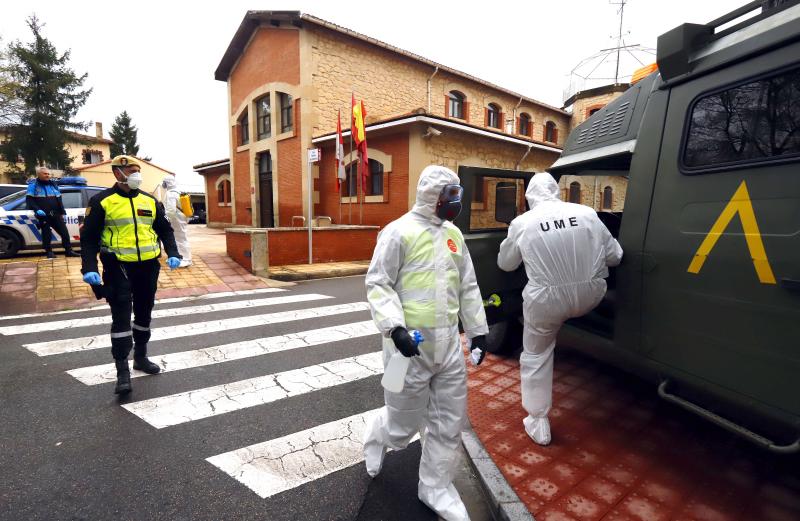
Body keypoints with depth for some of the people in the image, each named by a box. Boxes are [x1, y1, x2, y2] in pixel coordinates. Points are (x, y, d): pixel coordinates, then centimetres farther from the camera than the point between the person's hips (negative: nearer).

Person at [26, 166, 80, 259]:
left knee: (64, 232, 0)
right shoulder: (33, 184, 1)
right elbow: (29, 199, -4)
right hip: (43, 215, -4)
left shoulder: (53, 184, 15)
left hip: (55, 214, 4)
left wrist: (62, 212, 13)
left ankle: (69, 251, 4)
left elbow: (59, 200, 19)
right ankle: (49, 251, 13)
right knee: (46, 233, 2)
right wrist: (37, 210, -19)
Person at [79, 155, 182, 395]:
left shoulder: (150, 201, 8)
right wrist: (89, 268, -15)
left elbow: (165, 230, 14)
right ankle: (122, 370, 1)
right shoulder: (102, 201, -4)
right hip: (118, 267, -4)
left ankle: (141, 357, 32)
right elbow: (89, 237, -4)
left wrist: (172, 253, -2)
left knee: (144, 313, 15)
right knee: (121, 317, -6)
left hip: (148, 266, 5)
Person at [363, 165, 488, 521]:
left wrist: (478, 329, 14)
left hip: (449, 342, 6)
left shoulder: (453, 234, 11)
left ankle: (435, 487, 35)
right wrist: (395, 327, -23)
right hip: (411, 343, -6)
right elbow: (378, 284, -11)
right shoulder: (399, 231, -10)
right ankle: (375, 438, 45)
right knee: (404, 425, 9)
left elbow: (468, 286, 16)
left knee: (449, 421, 13)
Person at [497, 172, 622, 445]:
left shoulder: (522, 223, -5)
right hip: (590, 296, 2)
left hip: (547, 300, -2)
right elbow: (615, 256, 8)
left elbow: (505, 264, 9)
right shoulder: (587, 214, -1)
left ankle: (538, 424, 25)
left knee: (536, 356, 16)